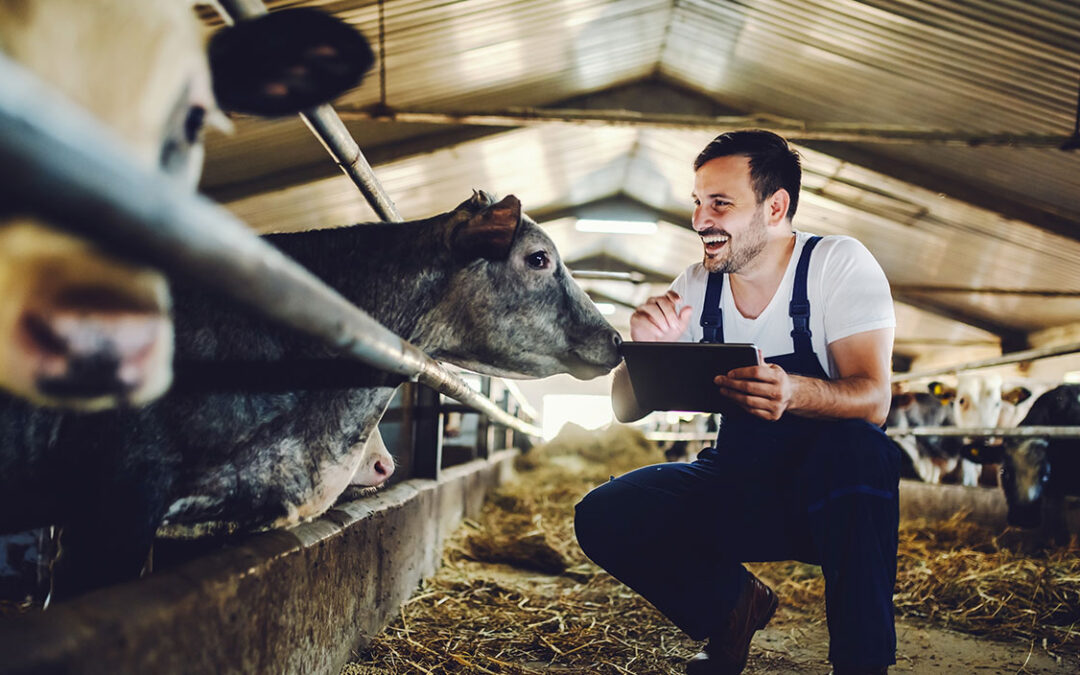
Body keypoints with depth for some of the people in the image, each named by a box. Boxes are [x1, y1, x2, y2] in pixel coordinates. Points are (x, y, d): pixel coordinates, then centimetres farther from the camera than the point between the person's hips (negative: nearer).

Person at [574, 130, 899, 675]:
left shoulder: (840, 263, -12)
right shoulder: (695, 288, 0)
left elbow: (873, 400, -25)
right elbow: (626, 409, 0)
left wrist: (793, 393, -47)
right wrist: (647, 351, -22)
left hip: (836, 489, -4)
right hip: (736, 489, 5)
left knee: (852, 448, -37)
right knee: (602, 518, -14)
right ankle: (736, 604, 11)